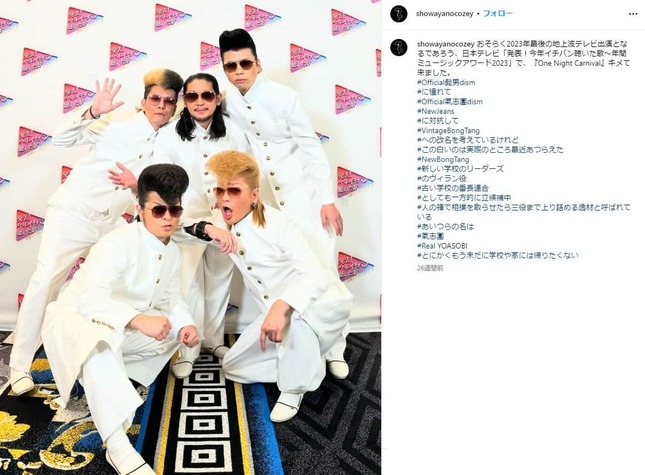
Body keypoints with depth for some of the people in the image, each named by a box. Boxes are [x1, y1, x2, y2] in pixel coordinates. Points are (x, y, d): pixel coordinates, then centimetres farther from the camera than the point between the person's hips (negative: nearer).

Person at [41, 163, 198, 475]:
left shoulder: (173, 252, 0)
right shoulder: (118, 243, -27)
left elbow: (172, 297, 7)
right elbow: (91, 299, -39)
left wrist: (185, 324, -15)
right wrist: (139, 320, -54)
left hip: (122, 329, 9)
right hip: (75, 320, -9)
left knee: (180, 330, 2)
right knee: (100, 340, -41)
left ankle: (109, 379, 0)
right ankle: (117, 446, -41)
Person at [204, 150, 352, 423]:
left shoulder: (278, 224, -25)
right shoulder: (224, 226, -4)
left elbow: (316, 275, -37)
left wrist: (281, 306, -51)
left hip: (321, 305, -7)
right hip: (282, 314, 7)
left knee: (293, 309, -41)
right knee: (234, 367, 6)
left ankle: (295, 388, -20)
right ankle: (305, 361, 16)